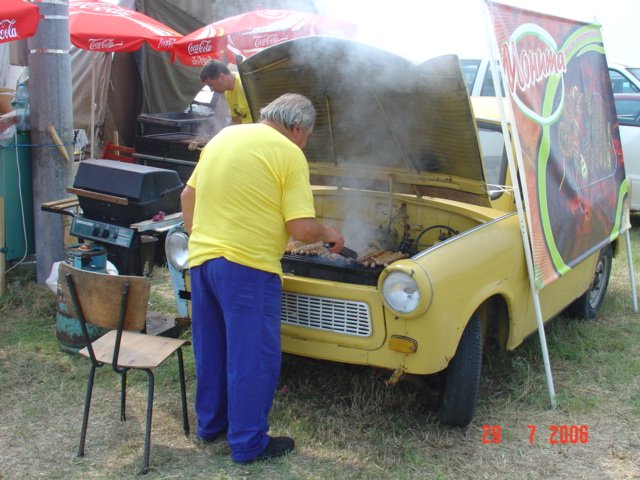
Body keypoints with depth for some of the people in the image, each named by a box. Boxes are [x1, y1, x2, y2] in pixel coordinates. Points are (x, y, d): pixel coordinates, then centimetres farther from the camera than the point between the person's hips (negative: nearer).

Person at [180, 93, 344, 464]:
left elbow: (188, 194, 19)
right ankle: (248, 443, 15)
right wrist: (329, 233, 7)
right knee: (252, 356, 5)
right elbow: (303, 228, -12)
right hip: (246, 266, -7)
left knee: (211, 349, 20)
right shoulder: (289, 154, -9)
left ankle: (211, 423, 35)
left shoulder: (223, 137, 12)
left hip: (201, 258, 8)